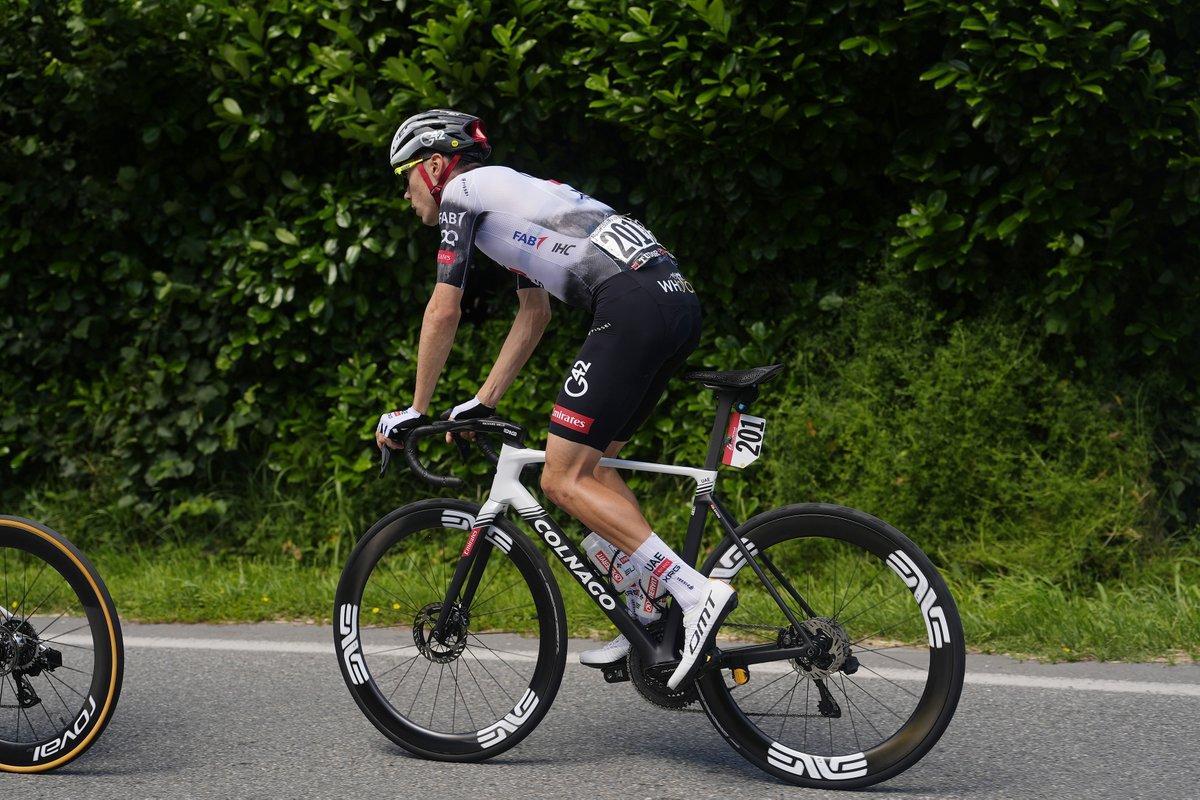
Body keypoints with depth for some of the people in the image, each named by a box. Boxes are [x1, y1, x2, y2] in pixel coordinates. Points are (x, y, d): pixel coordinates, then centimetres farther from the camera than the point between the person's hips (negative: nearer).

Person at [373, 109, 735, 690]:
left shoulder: (463, 190, 8)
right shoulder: (509, 196, 34)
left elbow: (443, 311, 6)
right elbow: (534, 316, 37)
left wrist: (414, 411, 15)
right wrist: (482, 403, 36)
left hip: (632, 308, -9)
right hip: (678, 299, 10)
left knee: (563, 481, -7)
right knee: (593, 462, 20)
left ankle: (696, 593, -17)